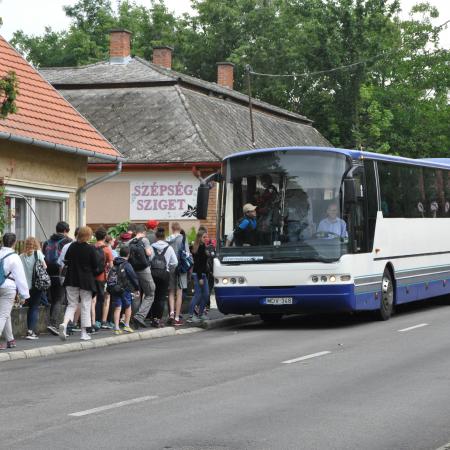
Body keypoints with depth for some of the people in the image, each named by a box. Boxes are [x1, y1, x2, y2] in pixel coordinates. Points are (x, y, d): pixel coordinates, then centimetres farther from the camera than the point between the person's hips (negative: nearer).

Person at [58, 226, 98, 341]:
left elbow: (66, 260, 9)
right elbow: (95, 266, -7)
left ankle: (64, 324, -14)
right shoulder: (90, 249, -12)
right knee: (85, 306, 7)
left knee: (72, 304, 12)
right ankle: (84, 333, 9)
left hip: (71, 280, 3)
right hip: (86, 280, -3)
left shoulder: (72, 247, -1)